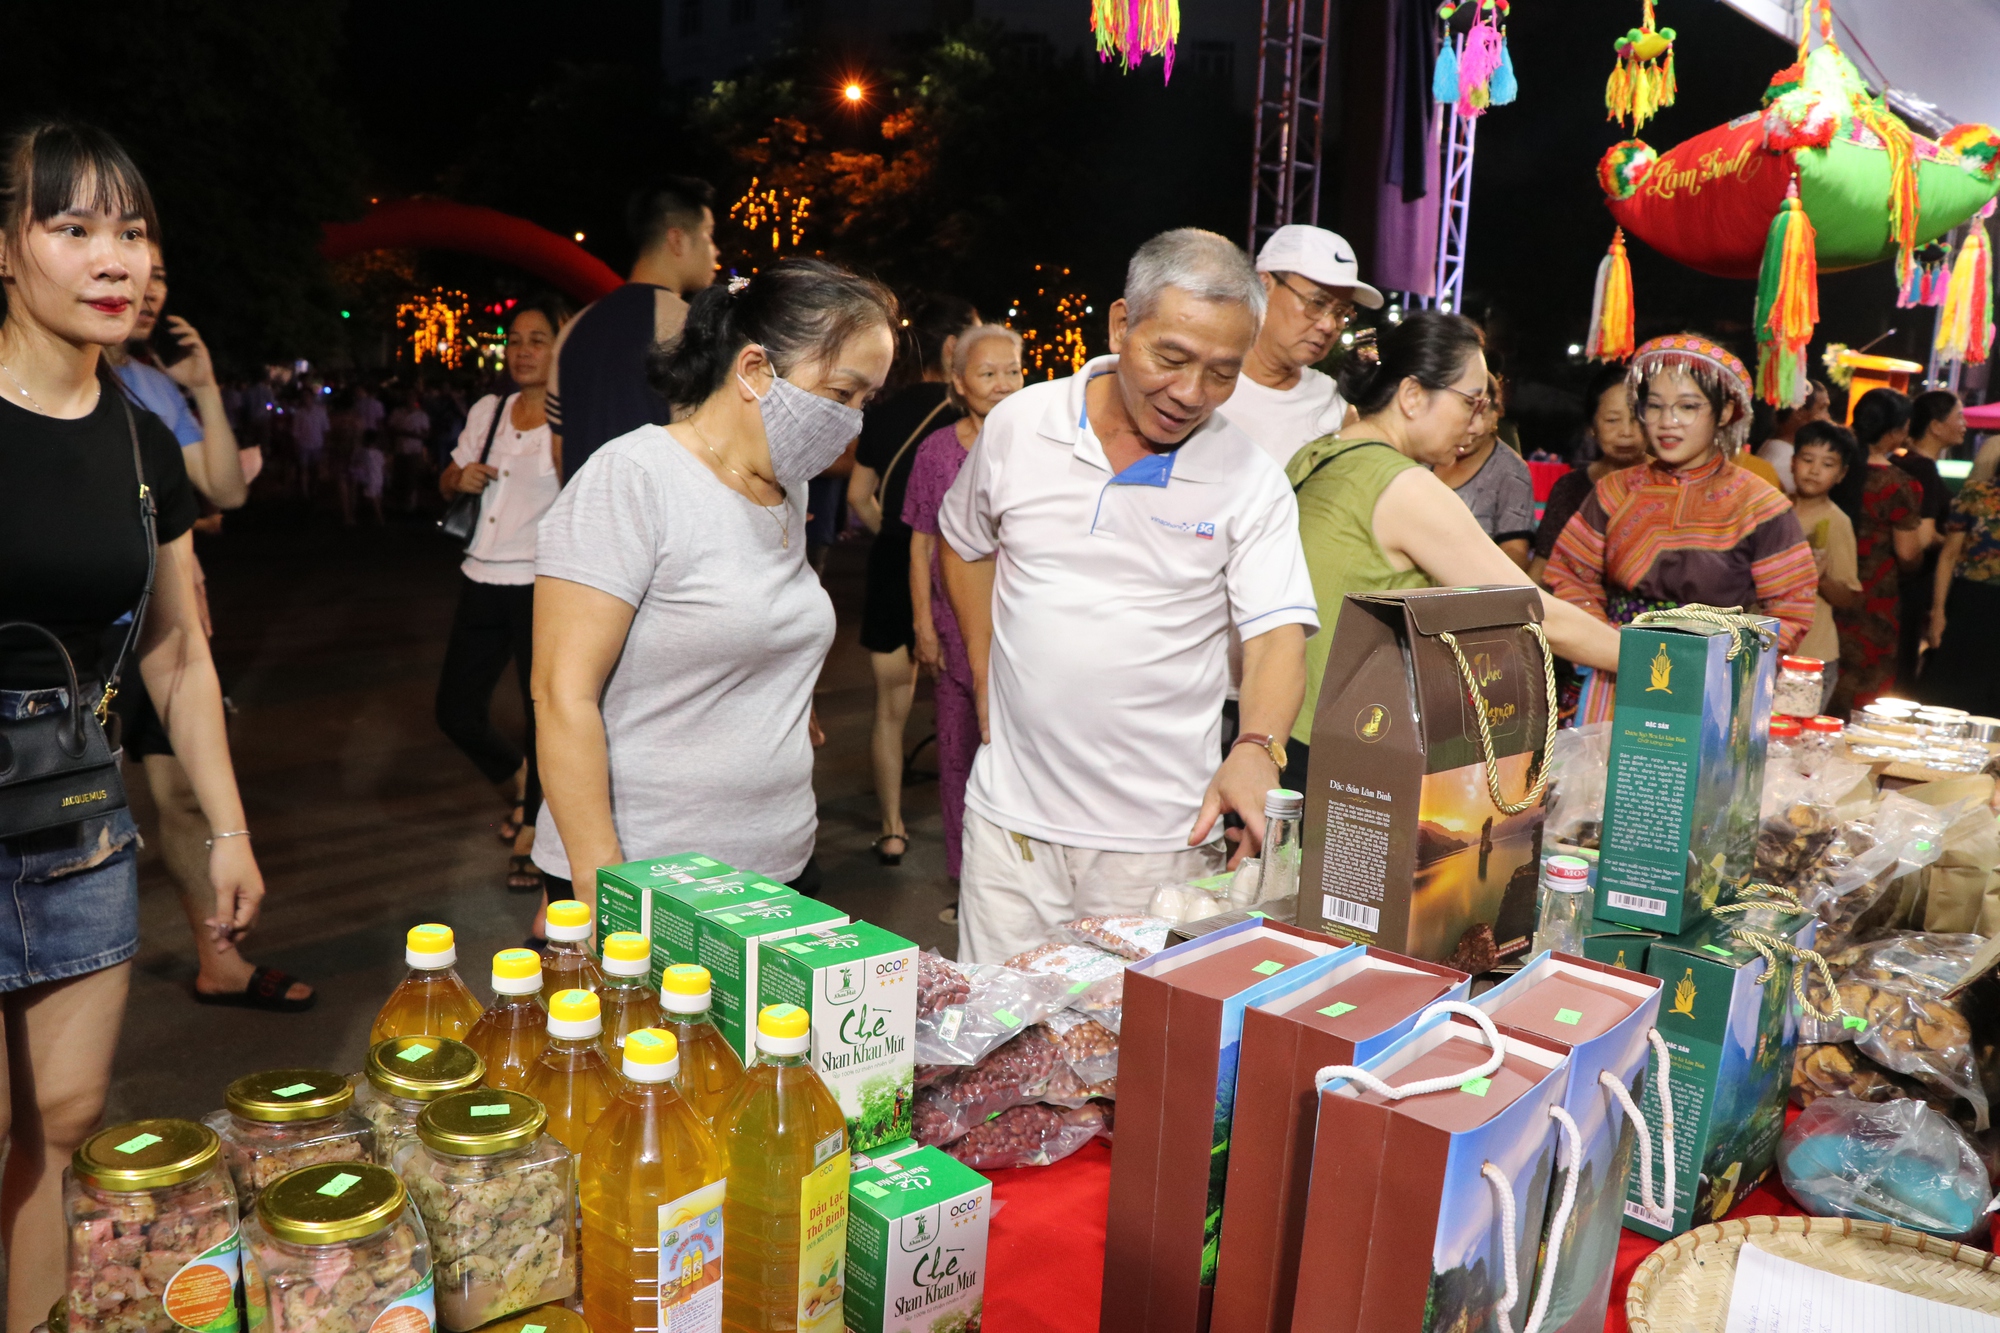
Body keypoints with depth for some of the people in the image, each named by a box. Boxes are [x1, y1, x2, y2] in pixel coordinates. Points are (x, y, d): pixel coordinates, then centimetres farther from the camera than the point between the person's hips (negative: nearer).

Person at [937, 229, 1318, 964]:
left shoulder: (1251, 481, -6)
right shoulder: (1019, 425, -1)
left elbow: (1278, 633, -11)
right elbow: (962, 542, 15)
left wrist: (1256, 748, -30)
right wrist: (987, 677, 11)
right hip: (1011, 816, 2)